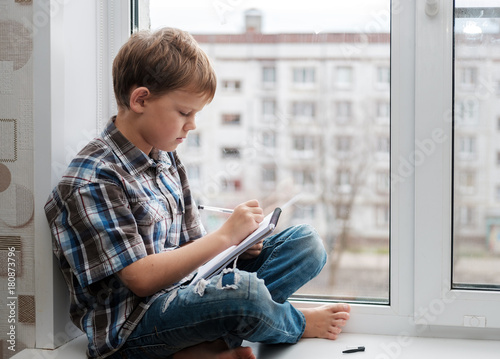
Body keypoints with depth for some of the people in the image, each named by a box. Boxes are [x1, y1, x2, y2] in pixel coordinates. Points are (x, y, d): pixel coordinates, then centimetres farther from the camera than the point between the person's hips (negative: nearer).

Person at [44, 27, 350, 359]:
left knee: (307, 243, 1)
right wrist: (224, 236, -19)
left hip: (185, 289, 9)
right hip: (131, 325, -9)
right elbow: (141, 279, -20)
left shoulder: (164, 156, 12)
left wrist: (236, 246, -5)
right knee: (240, 289, -37)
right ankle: (298, 325, 2)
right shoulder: (93, 180, -16)